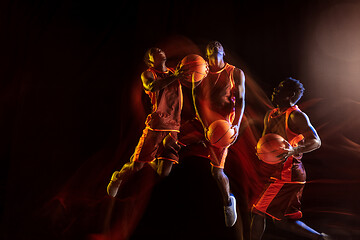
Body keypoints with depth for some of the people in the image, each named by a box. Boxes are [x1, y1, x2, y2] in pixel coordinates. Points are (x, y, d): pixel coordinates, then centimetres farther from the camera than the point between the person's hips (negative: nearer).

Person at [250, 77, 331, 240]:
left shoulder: (296, 115, -13)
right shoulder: (270, 115, 12)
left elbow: (316, 141, -21)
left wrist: (294, 150, -38)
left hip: (288, 176, -9)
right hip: (278, 174, 9)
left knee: (258, 211, -6)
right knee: (281, 221, 17)